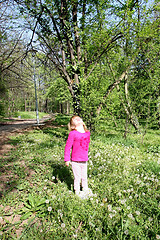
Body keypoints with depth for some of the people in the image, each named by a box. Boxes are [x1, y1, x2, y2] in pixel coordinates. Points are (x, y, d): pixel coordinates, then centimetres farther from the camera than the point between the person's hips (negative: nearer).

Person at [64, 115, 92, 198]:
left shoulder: (87, 133, 4)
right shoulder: (73, 134, -13)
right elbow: (67, 147, -10)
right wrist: (67, 159, -9)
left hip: (84, 160, 5)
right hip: (75, 161, -5)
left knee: (84, 177, 20)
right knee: (77, 177, 9)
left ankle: (86, 190, 41)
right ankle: (77, 192, 30)